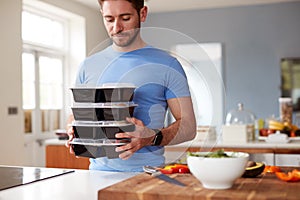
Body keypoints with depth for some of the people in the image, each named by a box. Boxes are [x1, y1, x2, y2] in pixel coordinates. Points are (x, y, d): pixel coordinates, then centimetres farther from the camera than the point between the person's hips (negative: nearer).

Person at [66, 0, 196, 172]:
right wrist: (74, 134, -1)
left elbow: (188, 125, -1)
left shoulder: (167, 66, 1)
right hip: (99, 170, 3)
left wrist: (153, 138, -18)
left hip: (146, 172, -3)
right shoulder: (88, 66, 13)